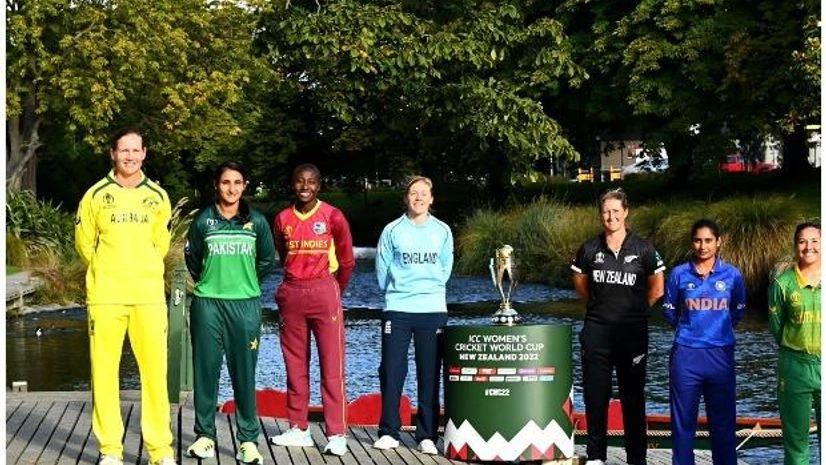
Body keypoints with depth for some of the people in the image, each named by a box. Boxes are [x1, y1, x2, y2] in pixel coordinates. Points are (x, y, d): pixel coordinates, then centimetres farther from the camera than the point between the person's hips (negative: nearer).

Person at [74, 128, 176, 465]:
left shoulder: (158, 197, 8)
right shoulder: (96, 195, 3)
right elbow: (84, 242, 11)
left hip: (149, 295, 1)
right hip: (105, 296, -1)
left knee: (155, 370, -1)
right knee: (104, 370, 0)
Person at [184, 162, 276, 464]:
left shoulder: (257, 222, 3)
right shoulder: (203, 221, 2)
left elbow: (268, 261, 13)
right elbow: (192, 258, 15)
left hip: (246, 305, 0)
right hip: (207, 304, 0)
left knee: (244, 373, 1)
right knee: (206, 370, 3)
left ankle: (248, 439, 5)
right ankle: (205, 435, 12)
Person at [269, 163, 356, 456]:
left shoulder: (332, 216, -3)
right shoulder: (283, 219, 7)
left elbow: (347, 260, 5)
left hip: (324, 293, -4)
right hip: (291, 295, 4)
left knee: (332, 365, -5)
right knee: (295, 366, 8)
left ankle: (336, 434, -5)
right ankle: (298, 429, 15)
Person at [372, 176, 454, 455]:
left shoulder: (443, 231, 8)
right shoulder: (392, 231, 3)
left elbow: (445, 269, 13)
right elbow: (382, 270, 6)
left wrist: (430, 289, 9)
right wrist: (398, 292, 7)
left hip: (433, 311, 1)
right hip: (397, 309, -1)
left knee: (429, 375, 1)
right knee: (391, 372, -1)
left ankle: (427, 436, 6)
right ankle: (388, 432, 8)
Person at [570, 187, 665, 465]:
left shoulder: (642, 249, -3)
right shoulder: (590, 249, 2)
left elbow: (656, 288, 8)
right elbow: (580, 283, 18)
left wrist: (637, 309, 8)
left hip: (633, 333, -2)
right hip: (597, 330, 2)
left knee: (632, 396, 5)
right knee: (595, 394, 6)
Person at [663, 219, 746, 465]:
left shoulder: (732, 275, 1)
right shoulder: (679, 274, -1)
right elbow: (669, 310, 13)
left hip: (721, 355, 0)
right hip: (686, 355, 0)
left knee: (723, 420, 5)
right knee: (683, 420, 5)